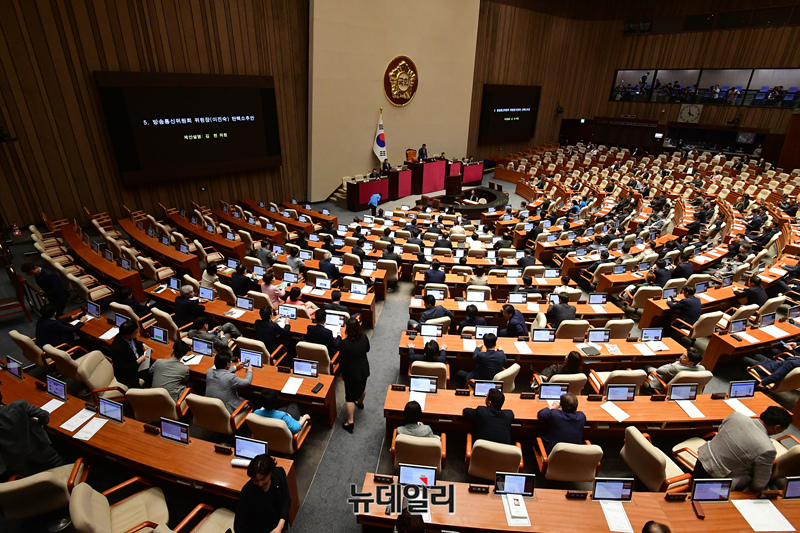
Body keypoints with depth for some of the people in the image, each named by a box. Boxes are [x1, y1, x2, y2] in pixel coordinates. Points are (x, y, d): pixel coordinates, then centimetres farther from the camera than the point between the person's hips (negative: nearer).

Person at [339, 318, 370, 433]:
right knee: (362, 388, 31)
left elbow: (342, 361, -18)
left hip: (351, 373, -5)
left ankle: (350, 422, 13)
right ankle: (360, 403, 60)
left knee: (350, 397, 7)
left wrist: (342, 373, -3)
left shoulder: (344, 343, -29)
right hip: (364, 370, 6)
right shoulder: (364, 338, -14)